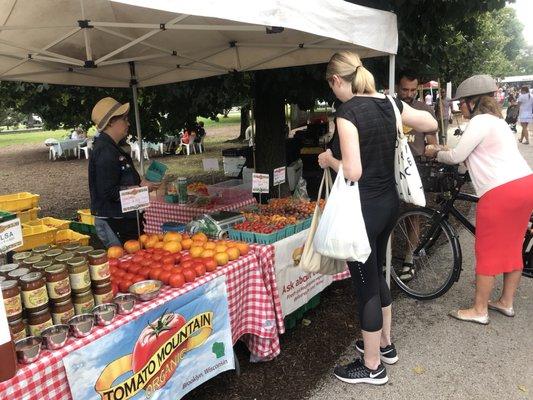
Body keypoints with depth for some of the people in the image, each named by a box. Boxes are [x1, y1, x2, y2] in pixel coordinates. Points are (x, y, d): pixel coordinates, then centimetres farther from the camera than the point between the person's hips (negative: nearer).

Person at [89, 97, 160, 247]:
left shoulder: (112, 148, 15)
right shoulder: (105, 152, -18)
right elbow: (108, 192, -23)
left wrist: (140, 182, 11)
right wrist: (141, 188, -16)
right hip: (114, 223, -10)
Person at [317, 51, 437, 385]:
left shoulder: (348, 112, -18)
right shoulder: (388, 104, 4)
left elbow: (353, 172, -23)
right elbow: (432, 124, 16)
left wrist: (328, 159, -4)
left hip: (364, 210, -8)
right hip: (389, 203, 8)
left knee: (365, 286, 6)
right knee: (376, 274, 24)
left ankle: (372, 367, 24)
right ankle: (385, 344, 42)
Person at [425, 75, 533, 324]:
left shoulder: (480, 122, -9)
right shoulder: (496, 120, 22)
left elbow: (457, 157, -10)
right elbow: (476, 155, 25)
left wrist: (435, 153, 9)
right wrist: (443, 151, 19)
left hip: (501, 191, -10)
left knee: (487, 251, 1)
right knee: (512, 246, 17)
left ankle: (479, 311, 12)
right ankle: (506, 302, 31)